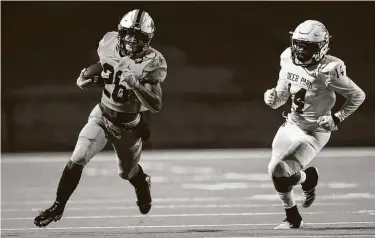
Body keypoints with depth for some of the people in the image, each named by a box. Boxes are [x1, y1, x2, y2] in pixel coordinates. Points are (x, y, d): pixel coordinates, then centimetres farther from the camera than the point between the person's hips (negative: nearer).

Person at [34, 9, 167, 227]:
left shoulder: (153, 63, -25)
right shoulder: (109, 43, -14)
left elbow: (155, 105, -30)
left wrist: (134, 82, -44)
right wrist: (87, 79, -11)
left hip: (129, 125, -2)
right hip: (102, 116, 2)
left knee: (128, 172, 19)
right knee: (77, 160, -16)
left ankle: (143, 184, 56)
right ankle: (58, 207, -3)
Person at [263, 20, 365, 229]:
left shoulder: (328, 71, -23)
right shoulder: (289, 61, -5)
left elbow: (358, 96, -10)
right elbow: (282, 95, 7)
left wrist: (338, 118, -11)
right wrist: (272, 98, -14)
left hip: (314, 133, -6)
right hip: (291, 125, 7)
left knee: (280, 173, -19)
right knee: (275, 172, 7)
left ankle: (309, 177, 17)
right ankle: (293, 219, 30)